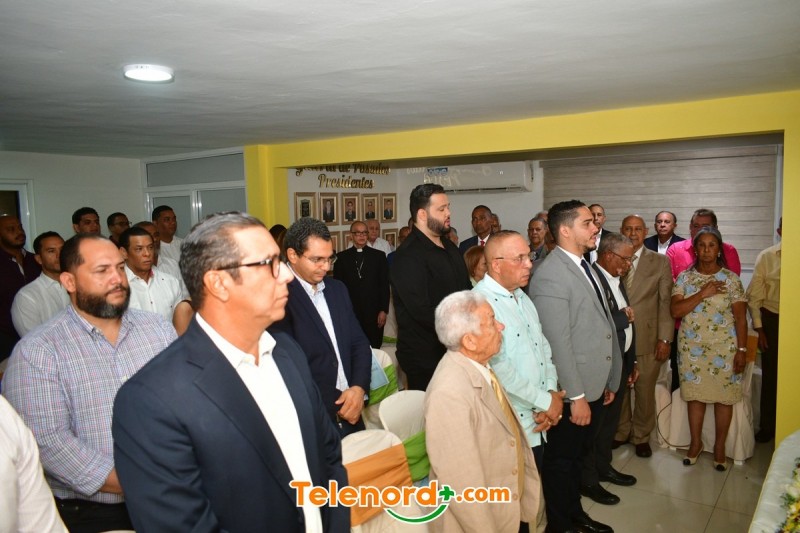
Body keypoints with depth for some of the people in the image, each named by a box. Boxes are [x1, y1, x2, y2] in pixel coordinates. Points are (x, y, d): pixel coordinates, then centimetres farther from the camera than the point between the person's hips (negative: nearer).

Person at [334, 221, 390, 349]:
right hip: (350, 313, 0)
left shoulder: (378, 256, 6)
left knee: (374, 348, 2)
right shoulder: (342, 257, 6)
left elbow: (384, 285, 4)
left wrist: (384, 310, -1)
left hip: (373, 313, 0)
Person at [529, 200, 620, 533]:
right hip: (571, 393, -8)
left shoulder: (584, 267, 8)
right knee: (560, 461, 11)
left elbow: (599, 326, 12)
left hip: (594, 386, 9)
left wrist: (607, 382, 14)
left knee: (576, 456, 24)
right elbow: (558, 342, -23)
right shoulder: (550, 274, -21)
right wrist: (576, 397, -21)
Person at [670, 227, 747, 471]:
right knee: (695, 395, 10)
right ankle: (696, 442, 26)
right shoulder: (684, 277, 1)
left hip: (724, 348, -1)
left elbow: (740, 318, -3)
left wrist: (742, 350, -8)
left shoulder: (731, 279, -3)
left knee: (724, 397, 6)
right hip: (692, 347, 1)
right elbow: (675, 311, -10)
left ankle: (719, 447, 23)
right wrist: (702, 294, -19)